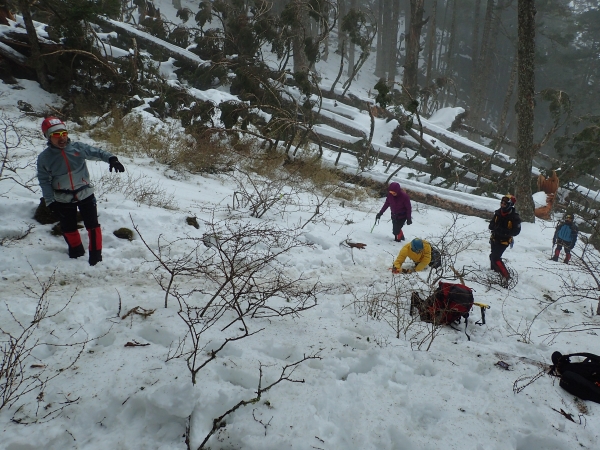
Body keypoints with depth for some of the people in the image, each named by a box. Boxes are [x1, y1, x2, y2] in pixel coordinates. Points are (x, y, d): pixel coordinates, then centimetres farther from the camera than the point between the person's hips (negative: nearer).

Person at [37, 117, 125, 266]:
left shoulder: (78, 147, -10)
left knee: (92, 226, -1)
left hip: (85, 194, -1)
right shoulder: (44, 158, -8)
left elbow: (97, 152, -9)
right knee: (69, 229, 15)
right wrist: (50, 202, -8)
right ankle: (76, 253, 38)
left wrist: (111, 159, -29)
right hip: (63, 199, 1)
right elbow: (44, 181, -4)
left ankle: (96, 256, 11)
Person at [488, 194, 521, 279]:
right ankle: (494, 270, 47)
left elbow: (516, 231, -20)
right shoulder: (498, 212, -4)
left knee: (495, 258, -17)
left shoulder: (514, 217, -20)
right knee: (493, 256, 23)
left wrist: (504, 232, -33)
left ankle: (506, 277, -11)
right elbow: (491, 224, 7)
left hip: (504, 241, -7)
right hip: (495, 238, 7)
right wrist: (494, 227, -16)